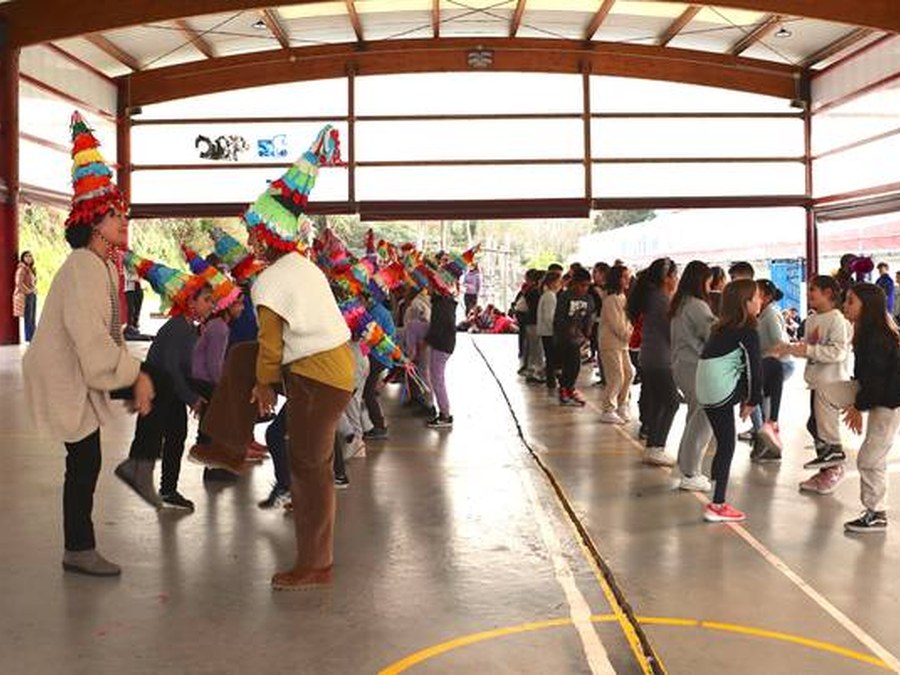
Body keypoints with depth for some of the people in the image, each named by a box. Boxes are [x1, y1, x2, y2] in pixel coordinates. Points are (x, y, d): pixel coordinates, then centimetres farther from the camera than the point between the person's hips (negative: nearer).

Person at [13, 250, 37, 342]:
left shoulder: (31, 269, 17)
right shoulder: (22, 269, -9)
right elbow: (19, 283, -17)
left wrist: (34, 289, 8)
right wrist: (28, 291, -14)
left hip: (33, 295, 9)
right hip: (26, 296, -9)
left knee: (32, 319, 8)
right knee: (28, 319, -9)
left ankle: (32, 338, 11)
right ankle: (28, 339, -8)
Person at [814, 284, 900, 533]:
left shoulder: (879, 338, -28)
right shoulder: (866, 333, 3)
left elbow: (876, 379, -25)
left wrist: (858, 406, -12)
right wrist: (856, 402, 15)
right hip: (872, 392, 10)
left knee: (870, 460, -2)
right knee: (824, 391, -1)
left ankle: (877, 515, 12)